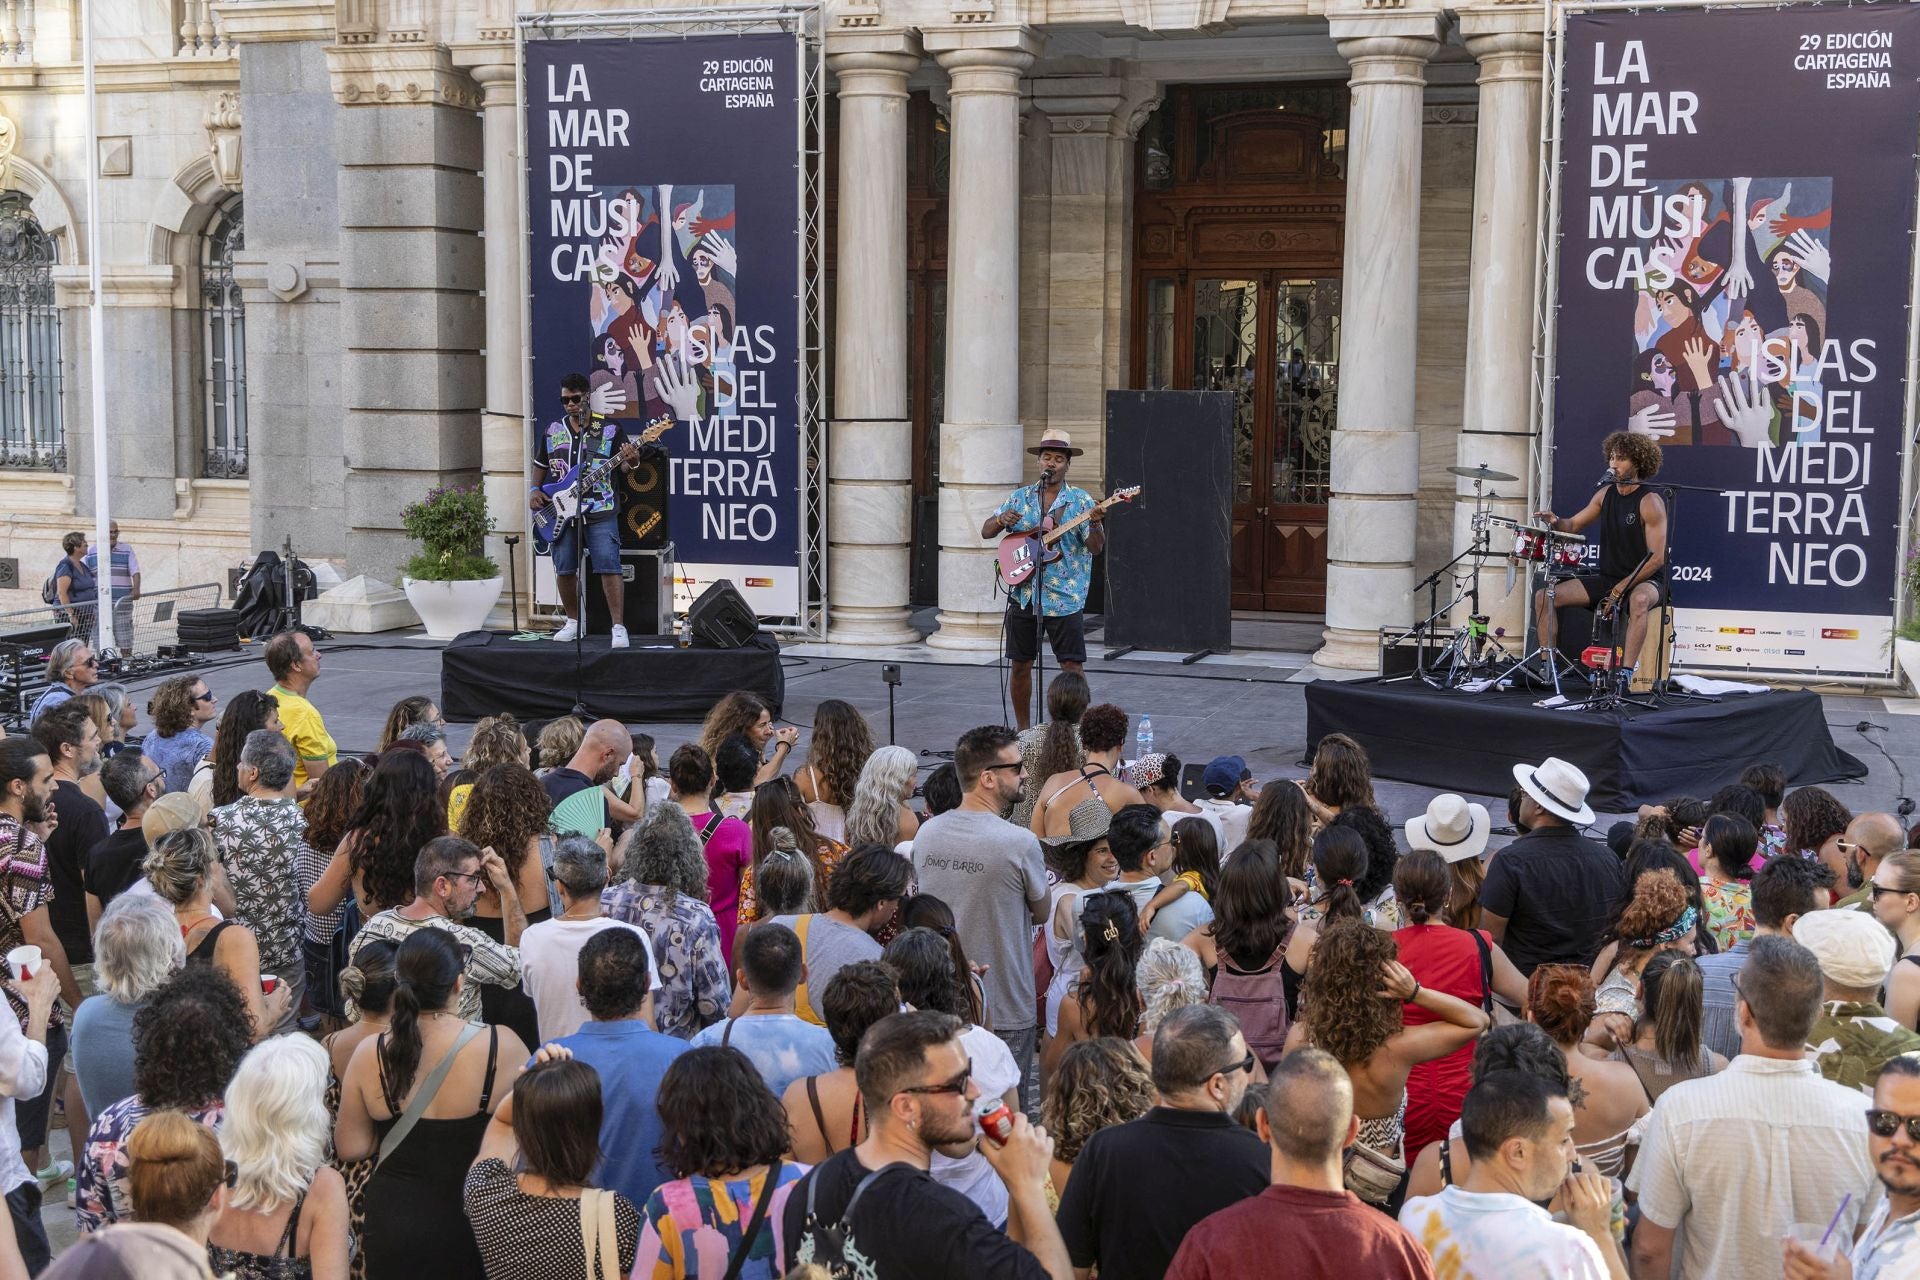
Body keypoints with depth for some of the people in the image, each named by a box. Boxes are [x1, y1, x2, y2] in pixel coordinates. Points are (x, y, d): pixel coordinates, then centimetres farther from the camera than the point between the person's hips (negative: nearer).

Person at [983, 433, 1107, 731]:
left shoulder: (1080, 500, 0)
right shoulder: (1020, 498, 9)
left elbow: (1096, 548, -7)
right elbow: (986, 532, 9)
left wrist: (1095, 524, -27)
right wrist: (1001, 520, -13)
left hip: (1065, 598, -3)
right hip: (1023, 595, 3)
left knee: (1073, 667, -6)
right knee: (1020, 666, 9)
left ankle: (1082, 730, 2)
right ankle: (1022, 731, 21)